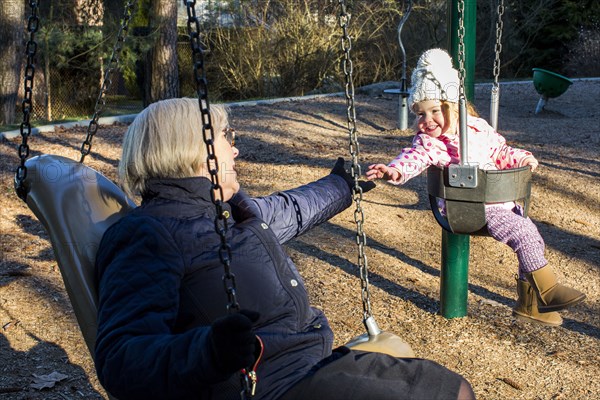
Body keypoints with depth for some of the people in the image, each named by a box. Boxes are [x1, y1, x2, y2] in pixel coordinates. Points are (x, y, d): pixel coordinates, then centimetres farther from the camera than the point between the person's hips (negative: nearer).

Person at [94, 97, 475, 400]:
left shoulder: (236, 210, 15)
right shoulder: (148, 235, -14)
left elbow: (291, 209, 38)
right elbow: (120, 359, -27)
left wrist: (342, 184, 53)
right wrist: (209, 351, -45)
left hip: (318, 361, 10)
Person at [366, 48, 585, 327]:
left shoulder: (479, 129, 8)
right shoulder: (428, 142, -8)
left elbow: (500, 152, 23)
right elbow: (414, 158, -28)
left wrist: (520, 158, 6)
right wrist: (396, 170, -48)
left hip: (503, 200, 7)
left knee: (533, 238, 7)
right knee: (523, 235, -20)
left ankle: (529, 304, 18)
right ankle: (547, 289, -4)